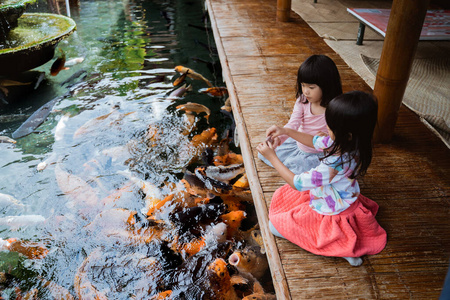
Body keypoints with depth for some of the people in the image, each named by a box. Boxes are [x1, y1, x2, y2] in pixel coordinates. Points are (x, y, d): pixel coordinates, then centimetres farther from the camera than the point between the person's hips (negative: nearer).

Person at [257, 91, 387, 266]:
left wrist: (272, 157, -22)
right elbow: (315, 141, 2)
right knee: (283, 194, 21)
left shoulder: (335, 166, -41)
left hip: (331, 214, -8)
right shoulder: (352, 145, -16)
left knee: (275, 225, 2)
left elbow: (297, 183, -28)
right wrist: (286, 131, -5)